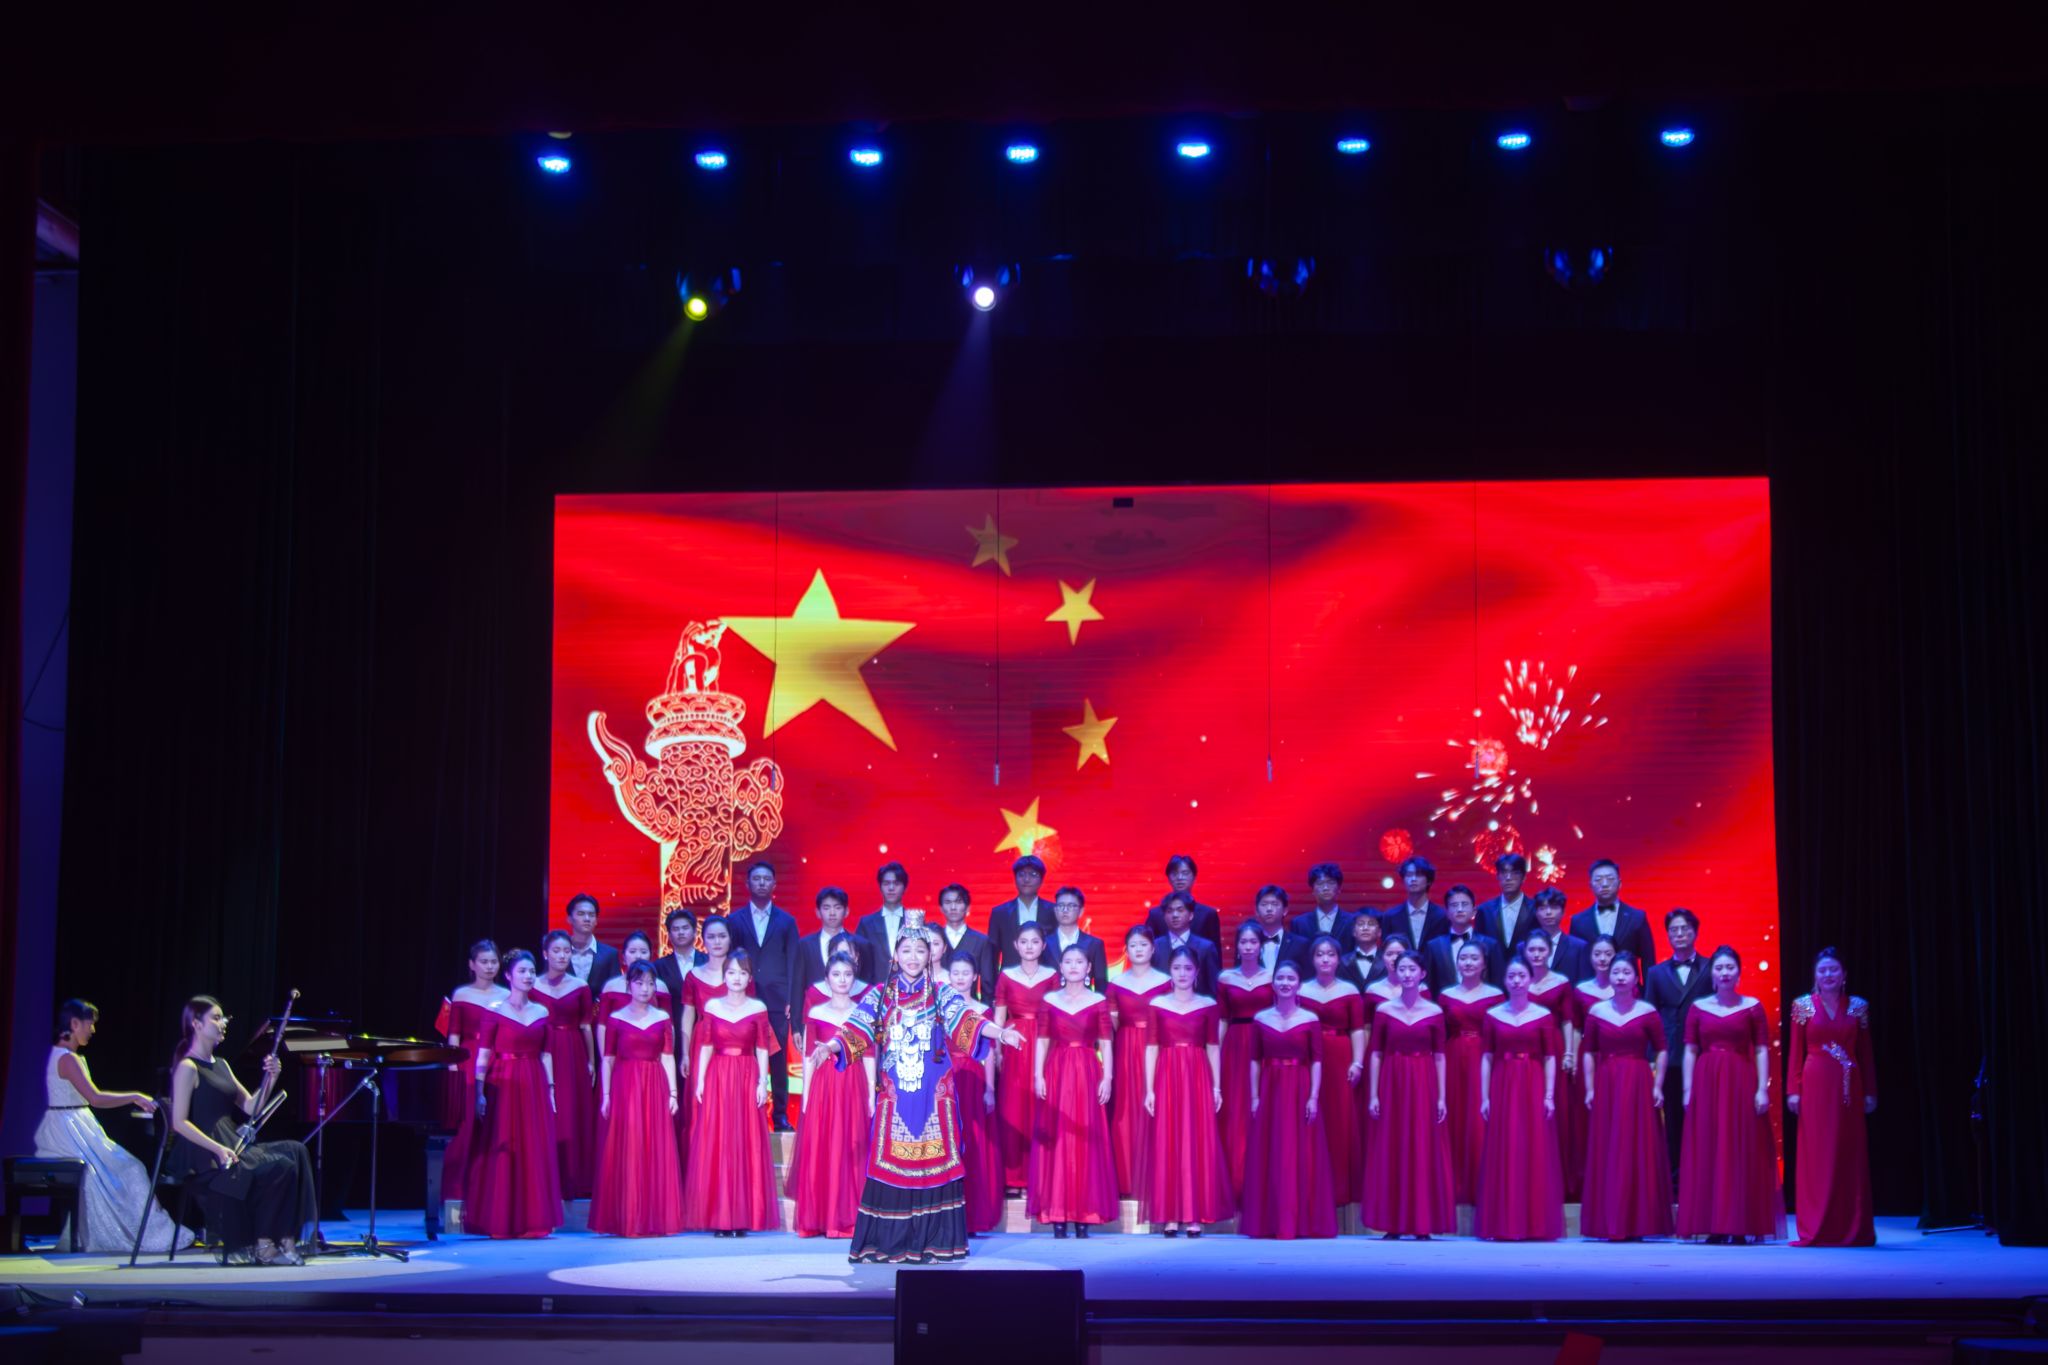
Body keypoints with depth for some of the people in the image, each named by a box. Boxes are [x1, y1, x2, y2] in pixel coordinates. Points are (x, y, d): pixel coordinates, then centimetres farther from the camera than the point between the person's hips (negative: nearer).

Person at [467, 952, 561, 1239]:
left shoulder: (542, 1012, 10)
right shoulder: (495, 1011, -1)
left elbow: (546, 1054, 11)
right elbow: (483, 1056, -4)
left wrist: (550, 1089, 6)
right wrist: (479, 1093, -11)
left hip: (534, 1087, 4)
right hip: (503, 1086, -4)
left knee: (535, 1153, 2)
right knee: (501, 1153, -3)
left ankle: (532, 1220, 8)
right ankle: (500, 1222, 3)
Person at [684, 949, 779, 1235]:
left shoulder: (758, 1009, 4)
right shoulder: (712, 1006, 6)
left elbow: (762, 1048, 3)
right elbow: (706, 1045, 6)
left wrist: (763, 1082, -4)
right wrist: (699, 1079, 0)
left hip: (747, 1080, -1)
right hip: (717, 1078, 1)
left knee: (746, 1144, -2)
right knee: (715, 1144, -1)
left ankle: (742, 1217, 2)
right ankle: (718, 1217, 3)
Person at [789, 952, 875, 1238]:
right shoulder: (815, 1014, 8)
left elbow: (869, 1057, 5)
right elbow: (808, 1057, 7)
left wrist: (871, 1094, -3)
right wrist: (806, 1095, 0)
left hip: (853, 1087, 0)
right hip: (822, 1086, 0)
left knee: (852, 1151, -3)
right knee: (819, 1151, -3)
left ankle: (848, 1219, 1)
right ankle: (818, 1219, 2)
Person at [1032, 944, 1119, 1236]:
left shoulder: (1099, 1002, 4)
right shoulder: (1050, 1001, 8)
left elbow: (1105, 1044, 2)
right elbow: (1042, 1041, 6)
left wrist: (1107, 1077, -7)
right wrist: (1038, 1075, -3)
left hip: (1087, 1074, -1)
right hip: (1056, 1073, 1)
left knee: (1086, 1140, -2)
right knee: (1054, 1140, -1)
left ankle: (1084, 1213, 1)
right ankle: (1057, 1214, 1)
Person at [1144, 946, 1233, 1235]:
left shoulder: (1208, 1006, 6)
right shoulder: (1157, 1004, 5)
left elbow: (1213, 1048, 6)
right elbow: (1152, 1048, 3)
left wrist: (1216, 1086, -1)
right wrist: (1149, 1089, -2)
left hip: (1198, 1078, 0)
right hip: (1167, 1078, 0)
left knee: (1198, 1143, -1)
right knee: (1167, 1143, 0)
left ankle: (1195, 1216, 2)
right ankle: (1170, 1217, 3)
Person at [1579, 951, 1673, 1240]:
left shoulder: (1647, 1013, 1)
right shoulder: (1596, 1012, 5)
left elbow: (1662, 1051, 4)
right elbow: (1588, 1053, 7)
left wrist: (1657, 1086, -4)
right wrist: (1590, 1089, -1)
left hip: (1638, 1086, -2)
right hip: (1605, 1086, 2)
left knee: (1638, 1150, -1)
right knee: (1605, 1153, 2)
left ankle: (1637, 1222, 4)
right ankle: (1608, 1222, 7)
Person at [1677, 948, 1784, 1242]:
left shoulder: (1752, 1006, 4)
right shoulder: (1698, 1008, 8)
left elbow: (1762, 1051, 1)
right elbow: (1690, 1052, 7)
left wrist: (1762, 1089, -8)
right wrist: (1688, 1091, 0)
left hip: (1741, 1085, -2)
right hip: (1706, 1085, 2)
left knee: (1741, 1154, -1)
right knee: (1707, 1154, 1)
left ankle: (1740, 1226, 3)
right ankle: (1713, 1226, 6)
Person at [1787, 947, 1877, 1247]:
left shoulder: (1858, 1006, 7)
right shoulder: (1803, 1005, 3)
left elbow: (1865, 1052, 7)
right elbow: (1795, 1052, 2)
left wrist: (1870, 1092, 3)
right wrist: (1793, 1090, -5)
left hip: (1848, 1088, 1)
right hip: (1815, 1086, -1)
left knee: (1850, 1155, 3)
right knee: (1816, 1156, -1)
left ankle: (1852, 1229, 9)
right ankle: (1816, 1229, 2)